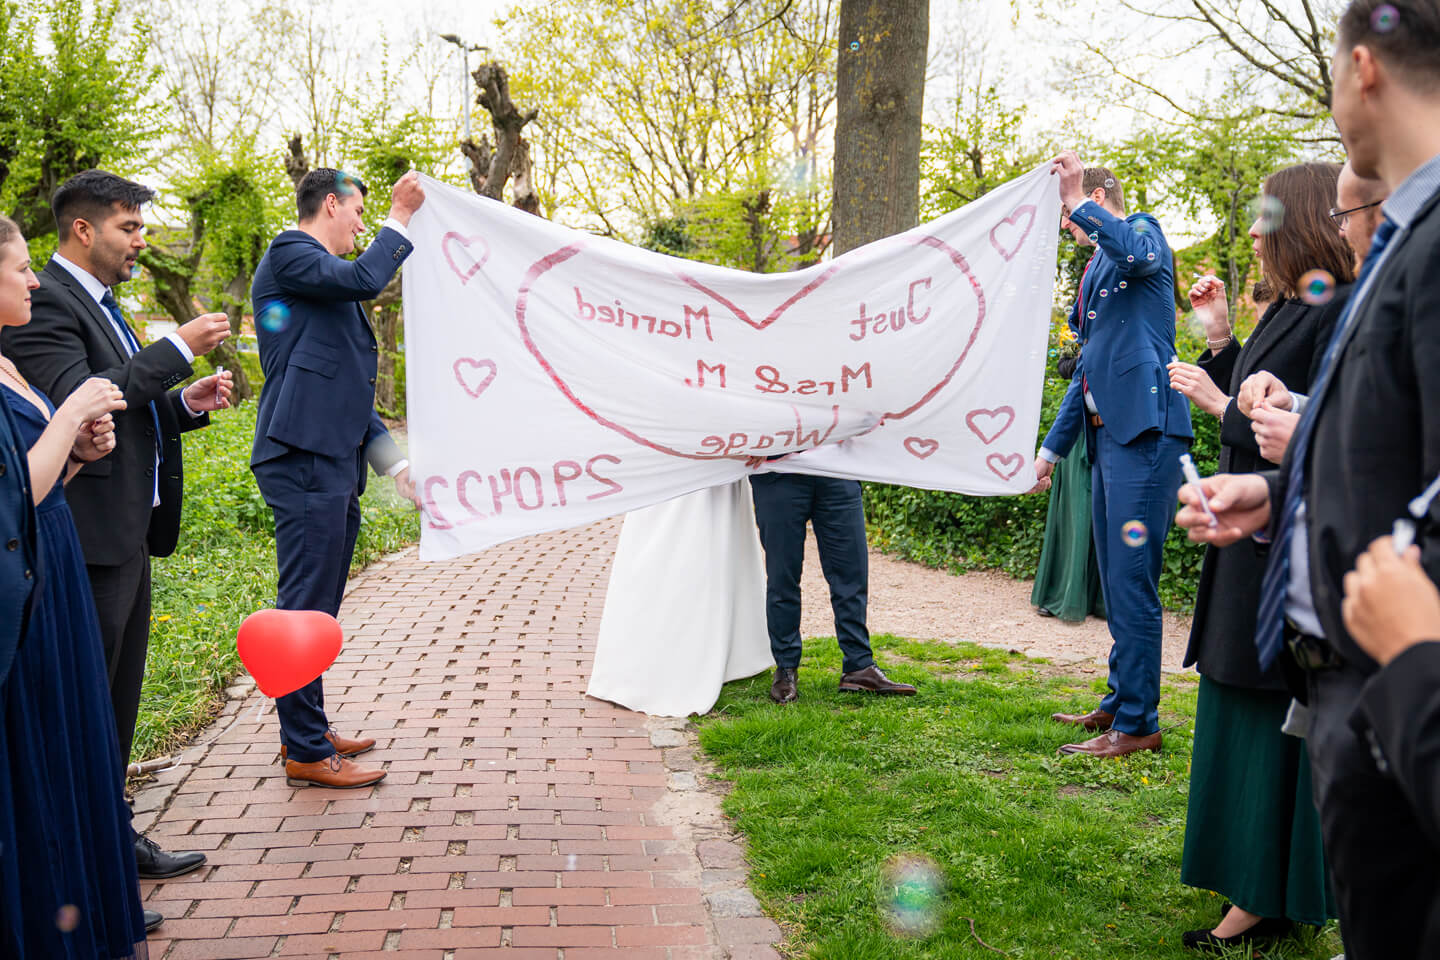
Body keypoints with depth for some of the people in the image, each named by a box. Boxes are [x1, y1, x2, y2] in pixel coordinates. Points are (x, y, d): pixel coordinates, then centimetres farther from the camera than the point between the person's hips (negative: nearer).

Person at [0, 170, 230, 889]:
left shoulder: (100, 305, 18)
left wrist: (189, 402, 4)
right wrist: (179, 348, -22)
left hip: (129, 533, 10)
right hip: (88, 539, -10)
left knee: (117, 702, 17)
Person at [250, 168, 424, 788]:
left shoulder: (327, 280, 26)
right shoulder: (288, 254, -3)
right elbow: (366, 278, -21)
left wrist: (394, 463, 20)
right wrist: (399, 217, -5)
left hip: (334, 466, 10)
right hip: (304, 462, -10)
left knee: (318, 610, 15)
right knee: (305, 608, -6)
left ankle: (307, 731, 25)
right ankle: (306, 752, -1)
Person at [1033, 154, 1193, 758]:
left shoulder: (1142, 230, 0)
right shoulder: (1097, 269, 25)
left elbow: (1135, 252, -29)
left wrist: (1076, 197, -21)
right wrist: (1053, 446, 26)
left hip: (1145, 434, -10)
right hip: (1107, 435, 10)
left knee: (1131, 583, -8)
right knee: (1116, 583, 14)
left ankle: (1137, 724, -2)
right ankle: (1121, 702, 25)